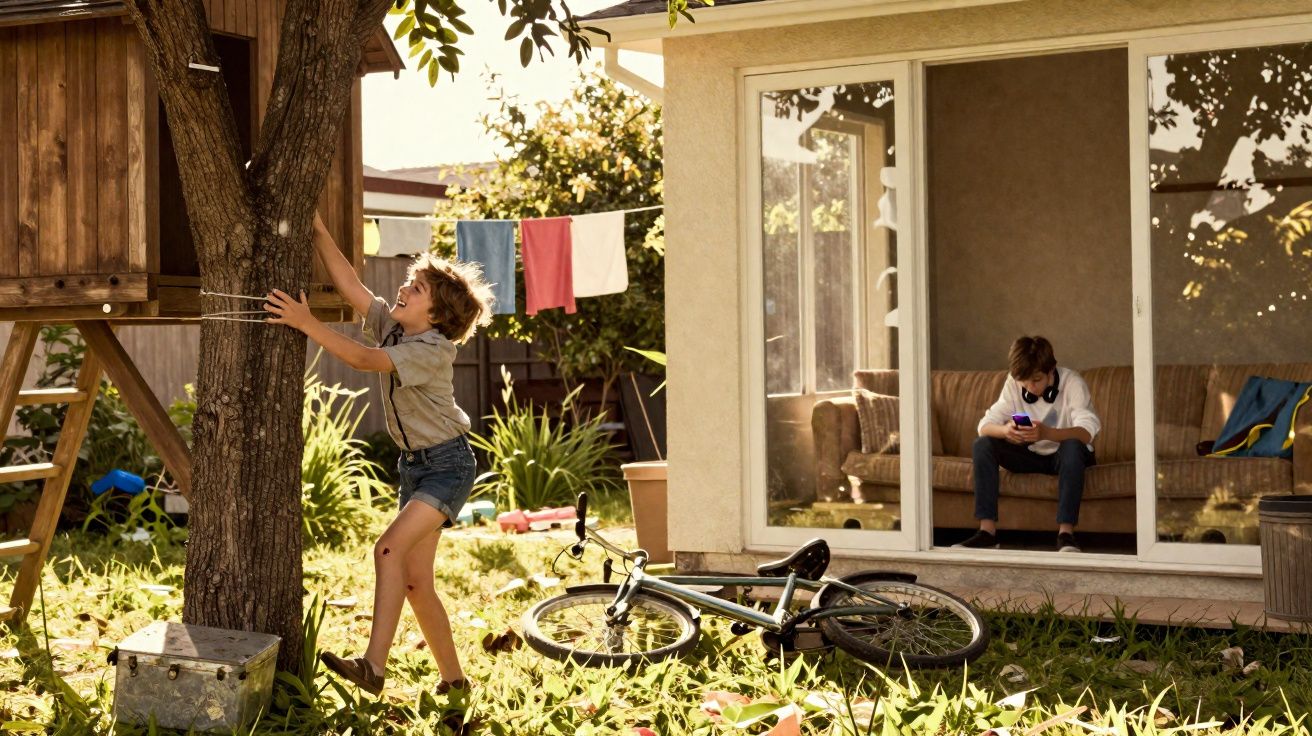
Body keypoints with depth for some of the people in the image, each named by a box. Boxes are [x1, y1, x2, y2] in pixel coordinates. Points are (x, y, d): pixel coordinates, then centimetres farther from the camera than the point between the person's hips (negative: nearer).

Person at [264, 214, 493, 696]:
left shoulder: (435, 349, -19)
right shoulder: (390, 326, 3)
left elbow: (363, 360, -29)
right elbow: (348, 284, -4)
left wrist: (308, 324, -35)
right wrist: (317, 231, -11)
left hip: (448, 464, -8)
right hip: (413, 464, 8)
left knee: (390, 548, -24)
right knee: (415, 581, 6)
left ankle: (373, 666, -30)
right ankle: (453, 679, 17)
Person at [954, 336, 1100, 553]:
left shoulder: (1072, 382, -19)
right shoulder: (1013, 384, -8)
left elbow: (1087, 432, -33)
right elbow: (985, 425, -14)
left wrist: (1047, 433, -52)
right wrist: (1005, 431, -39)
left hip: (1064, 456, -4)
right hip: (1031, 456, 4)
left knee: (1073, 445, -37)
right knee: (982, 445, -19)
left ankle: (1065, 533, -39)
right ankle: (987, 531, -25)